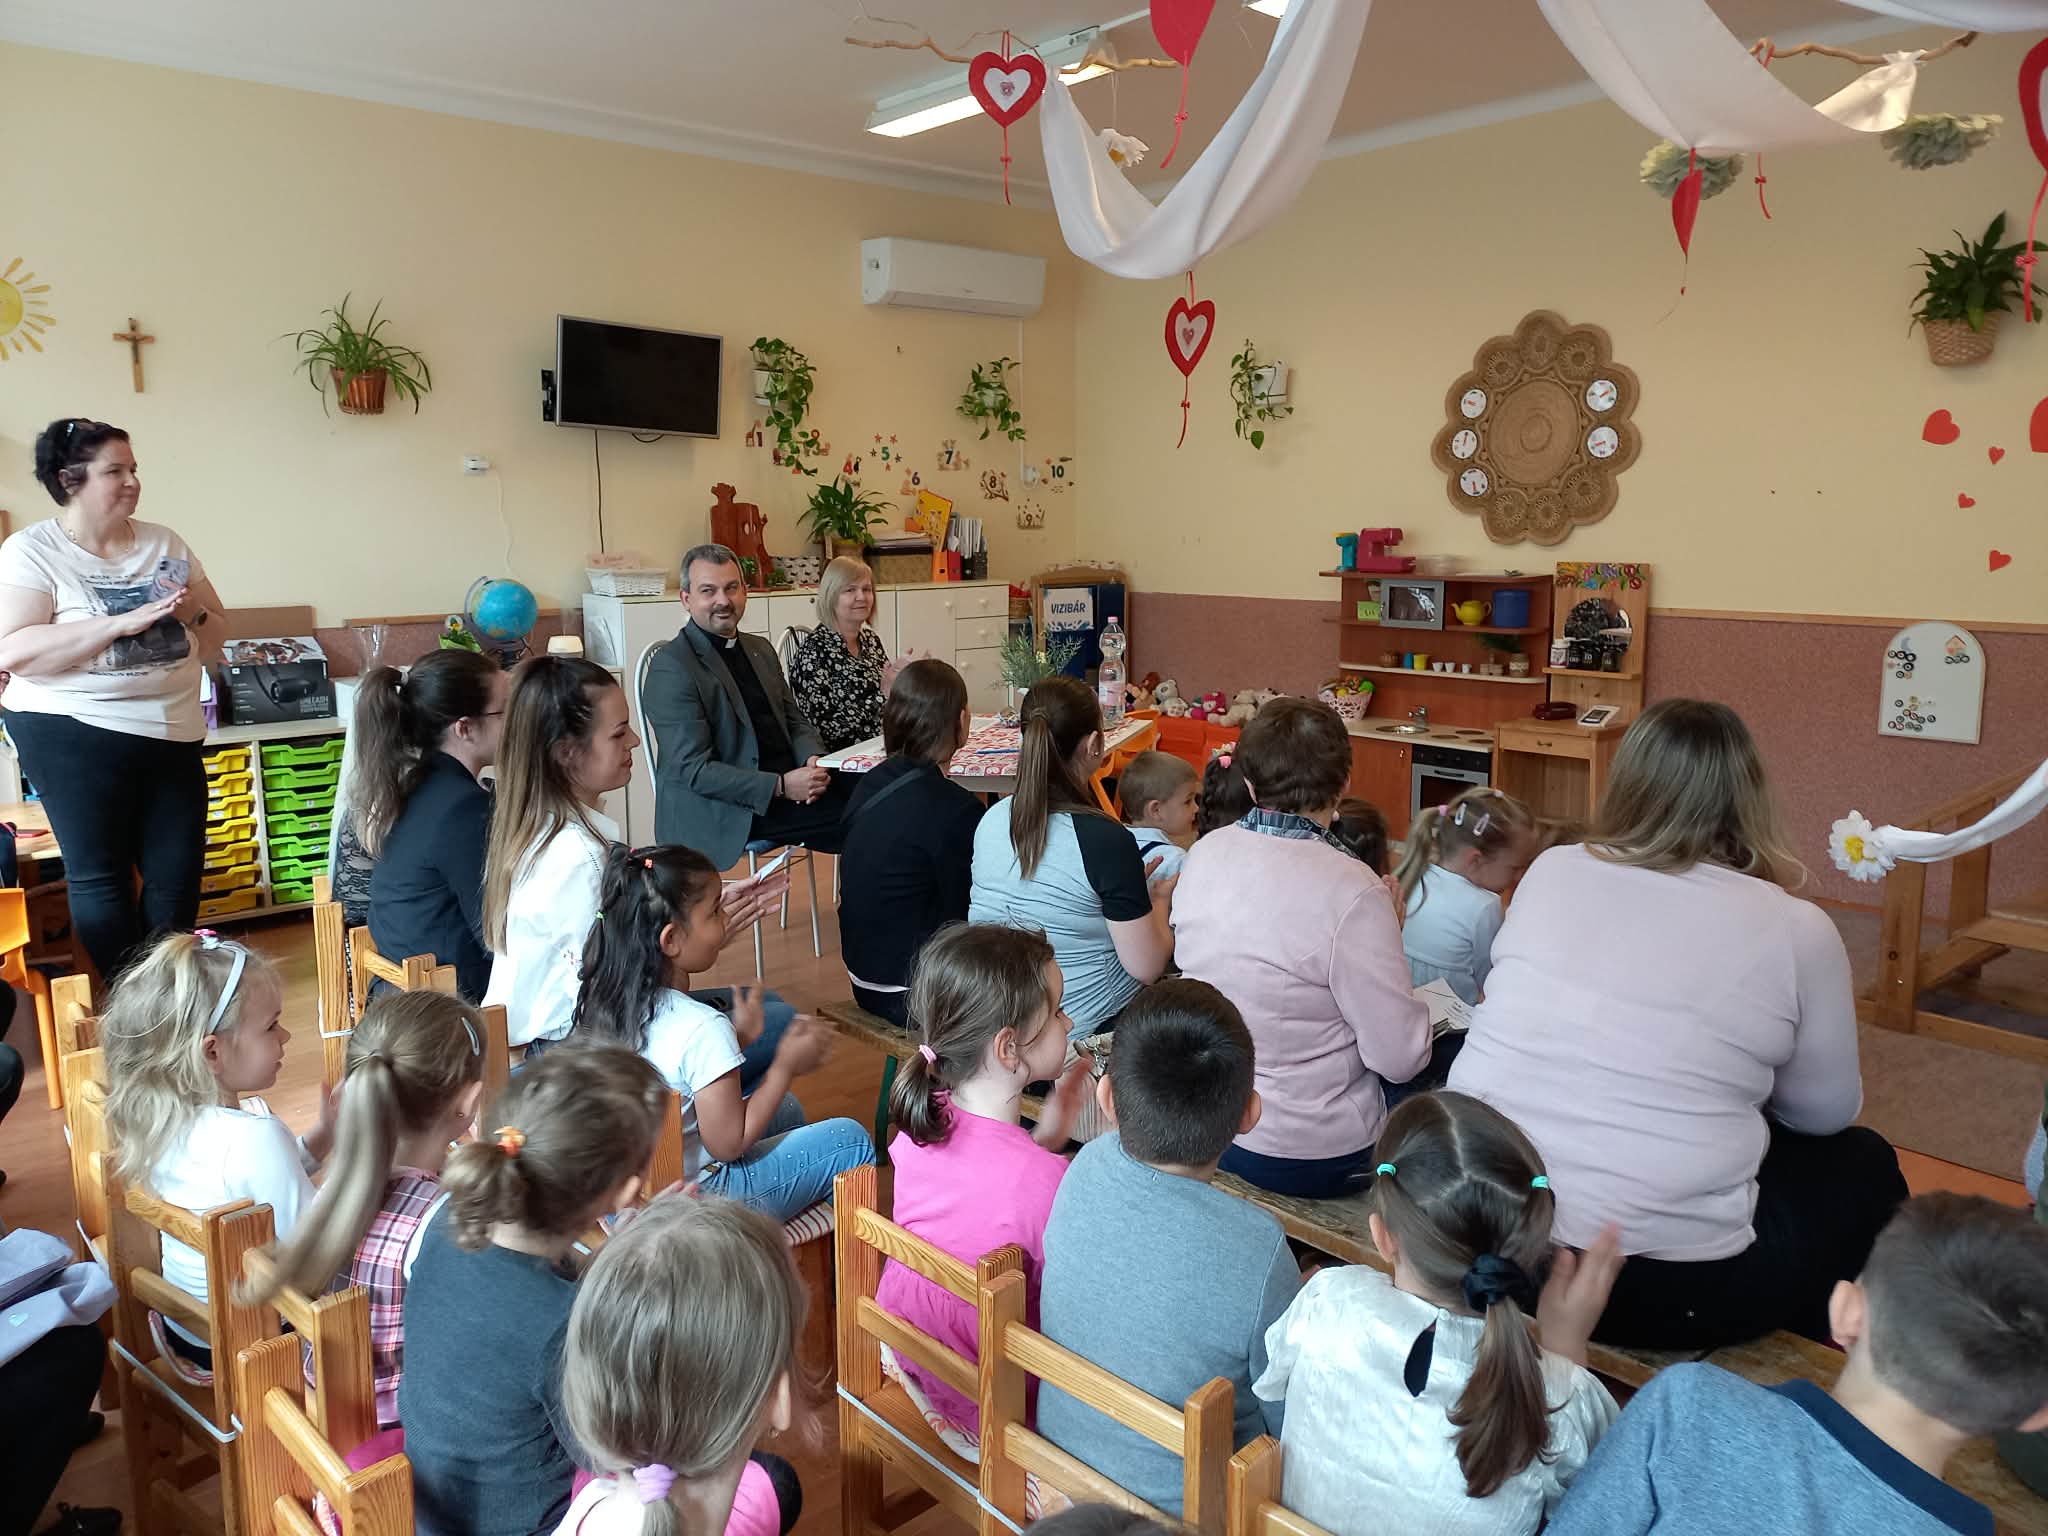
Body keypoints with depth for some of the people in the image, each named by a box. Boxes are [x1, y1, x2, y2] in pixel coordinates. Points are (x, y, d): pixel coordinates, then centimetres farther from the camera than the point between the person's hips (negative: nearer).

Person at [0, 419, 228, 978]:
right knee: (99, 876, 3)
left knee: (177, 874, 8)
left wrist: (194, 613, -10)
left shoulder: (164, 543, 8)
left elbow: (217, 637, 13)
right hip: (74, 736, -4)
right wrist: (121, 622, -23)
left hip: (173, 733, 5)